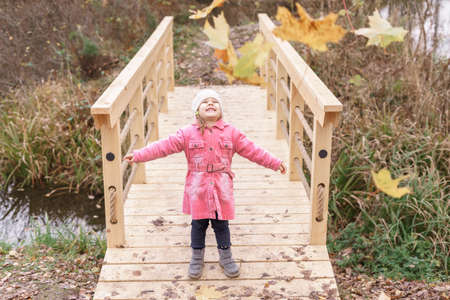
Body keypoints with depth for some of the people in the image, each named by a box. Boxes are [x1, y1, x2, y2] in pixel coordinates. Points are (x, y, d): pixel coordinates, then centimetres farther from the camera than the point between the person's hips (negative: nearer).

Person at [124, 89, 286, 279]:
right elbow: (164, 146, -5)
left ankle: (225, 257, 28)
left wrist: (275, 163, 9)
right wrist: (138, 156, -12)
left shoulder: (231, 133, 3)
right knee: (198, 224, 8)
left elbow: (252, 151, 8)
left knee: (221, 224, 9)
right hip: (197, 189, -1)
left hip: (222, 189, 1)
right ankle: (197, 258, 27)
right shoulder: (188, 133, -1)